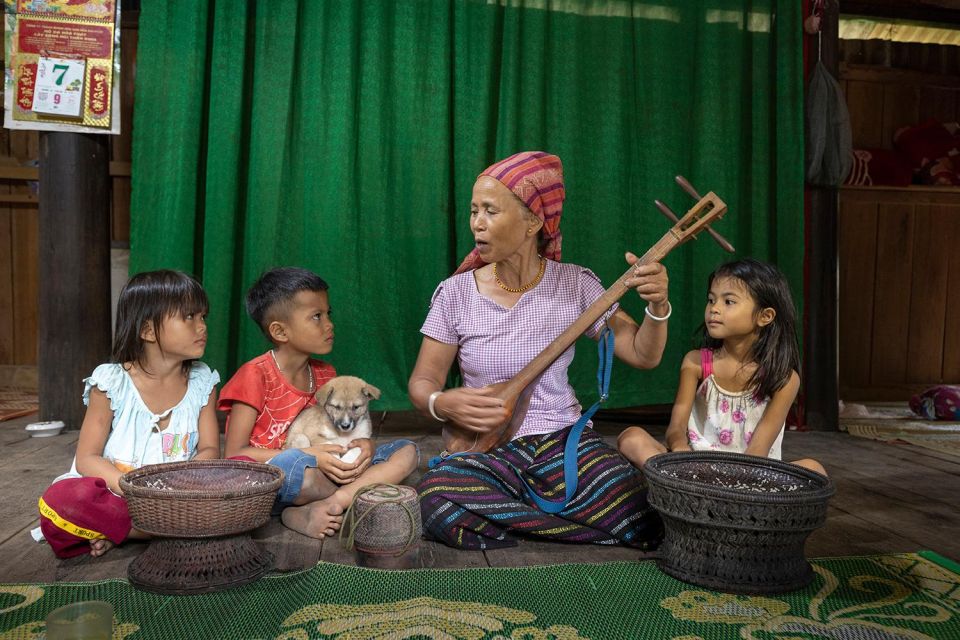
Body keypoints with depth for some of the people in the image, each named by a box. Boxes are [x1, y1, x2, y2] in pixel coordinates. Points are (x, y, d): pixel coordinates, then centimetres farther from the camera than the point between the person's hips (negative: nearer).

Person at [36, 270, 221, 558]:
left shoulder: (202, 383, 5)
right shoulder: (111, 383, -4)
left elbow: (210, 450, 2)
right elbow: (87, 459, -6)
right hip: (114, 494, -3)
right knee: (60, 500, -33)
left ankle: (114, 531, -19)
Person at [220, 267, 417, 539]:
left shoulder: (325, 375, 10)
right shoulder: (256, 375, -9)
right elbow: (234, 454, -14)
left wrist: (364, 445, -10)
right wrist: (310, 456, -21)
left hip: (319, 474, 7)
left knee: (406, 450, -9)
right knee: (294, 464, -42)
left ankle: (318, 508, -26)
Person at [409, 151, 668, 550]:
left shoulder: (575, 286, -2)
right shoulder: (456, 293, -3)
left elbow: (642, 355, -1)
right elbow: (422, 381, 0)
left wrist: (657, 306, -20)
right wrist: (443, 404, -22)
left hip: (564, 440, 0)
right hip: (486, 449, 1)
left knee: (644, 519, -25)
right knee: (436, 502, -33)